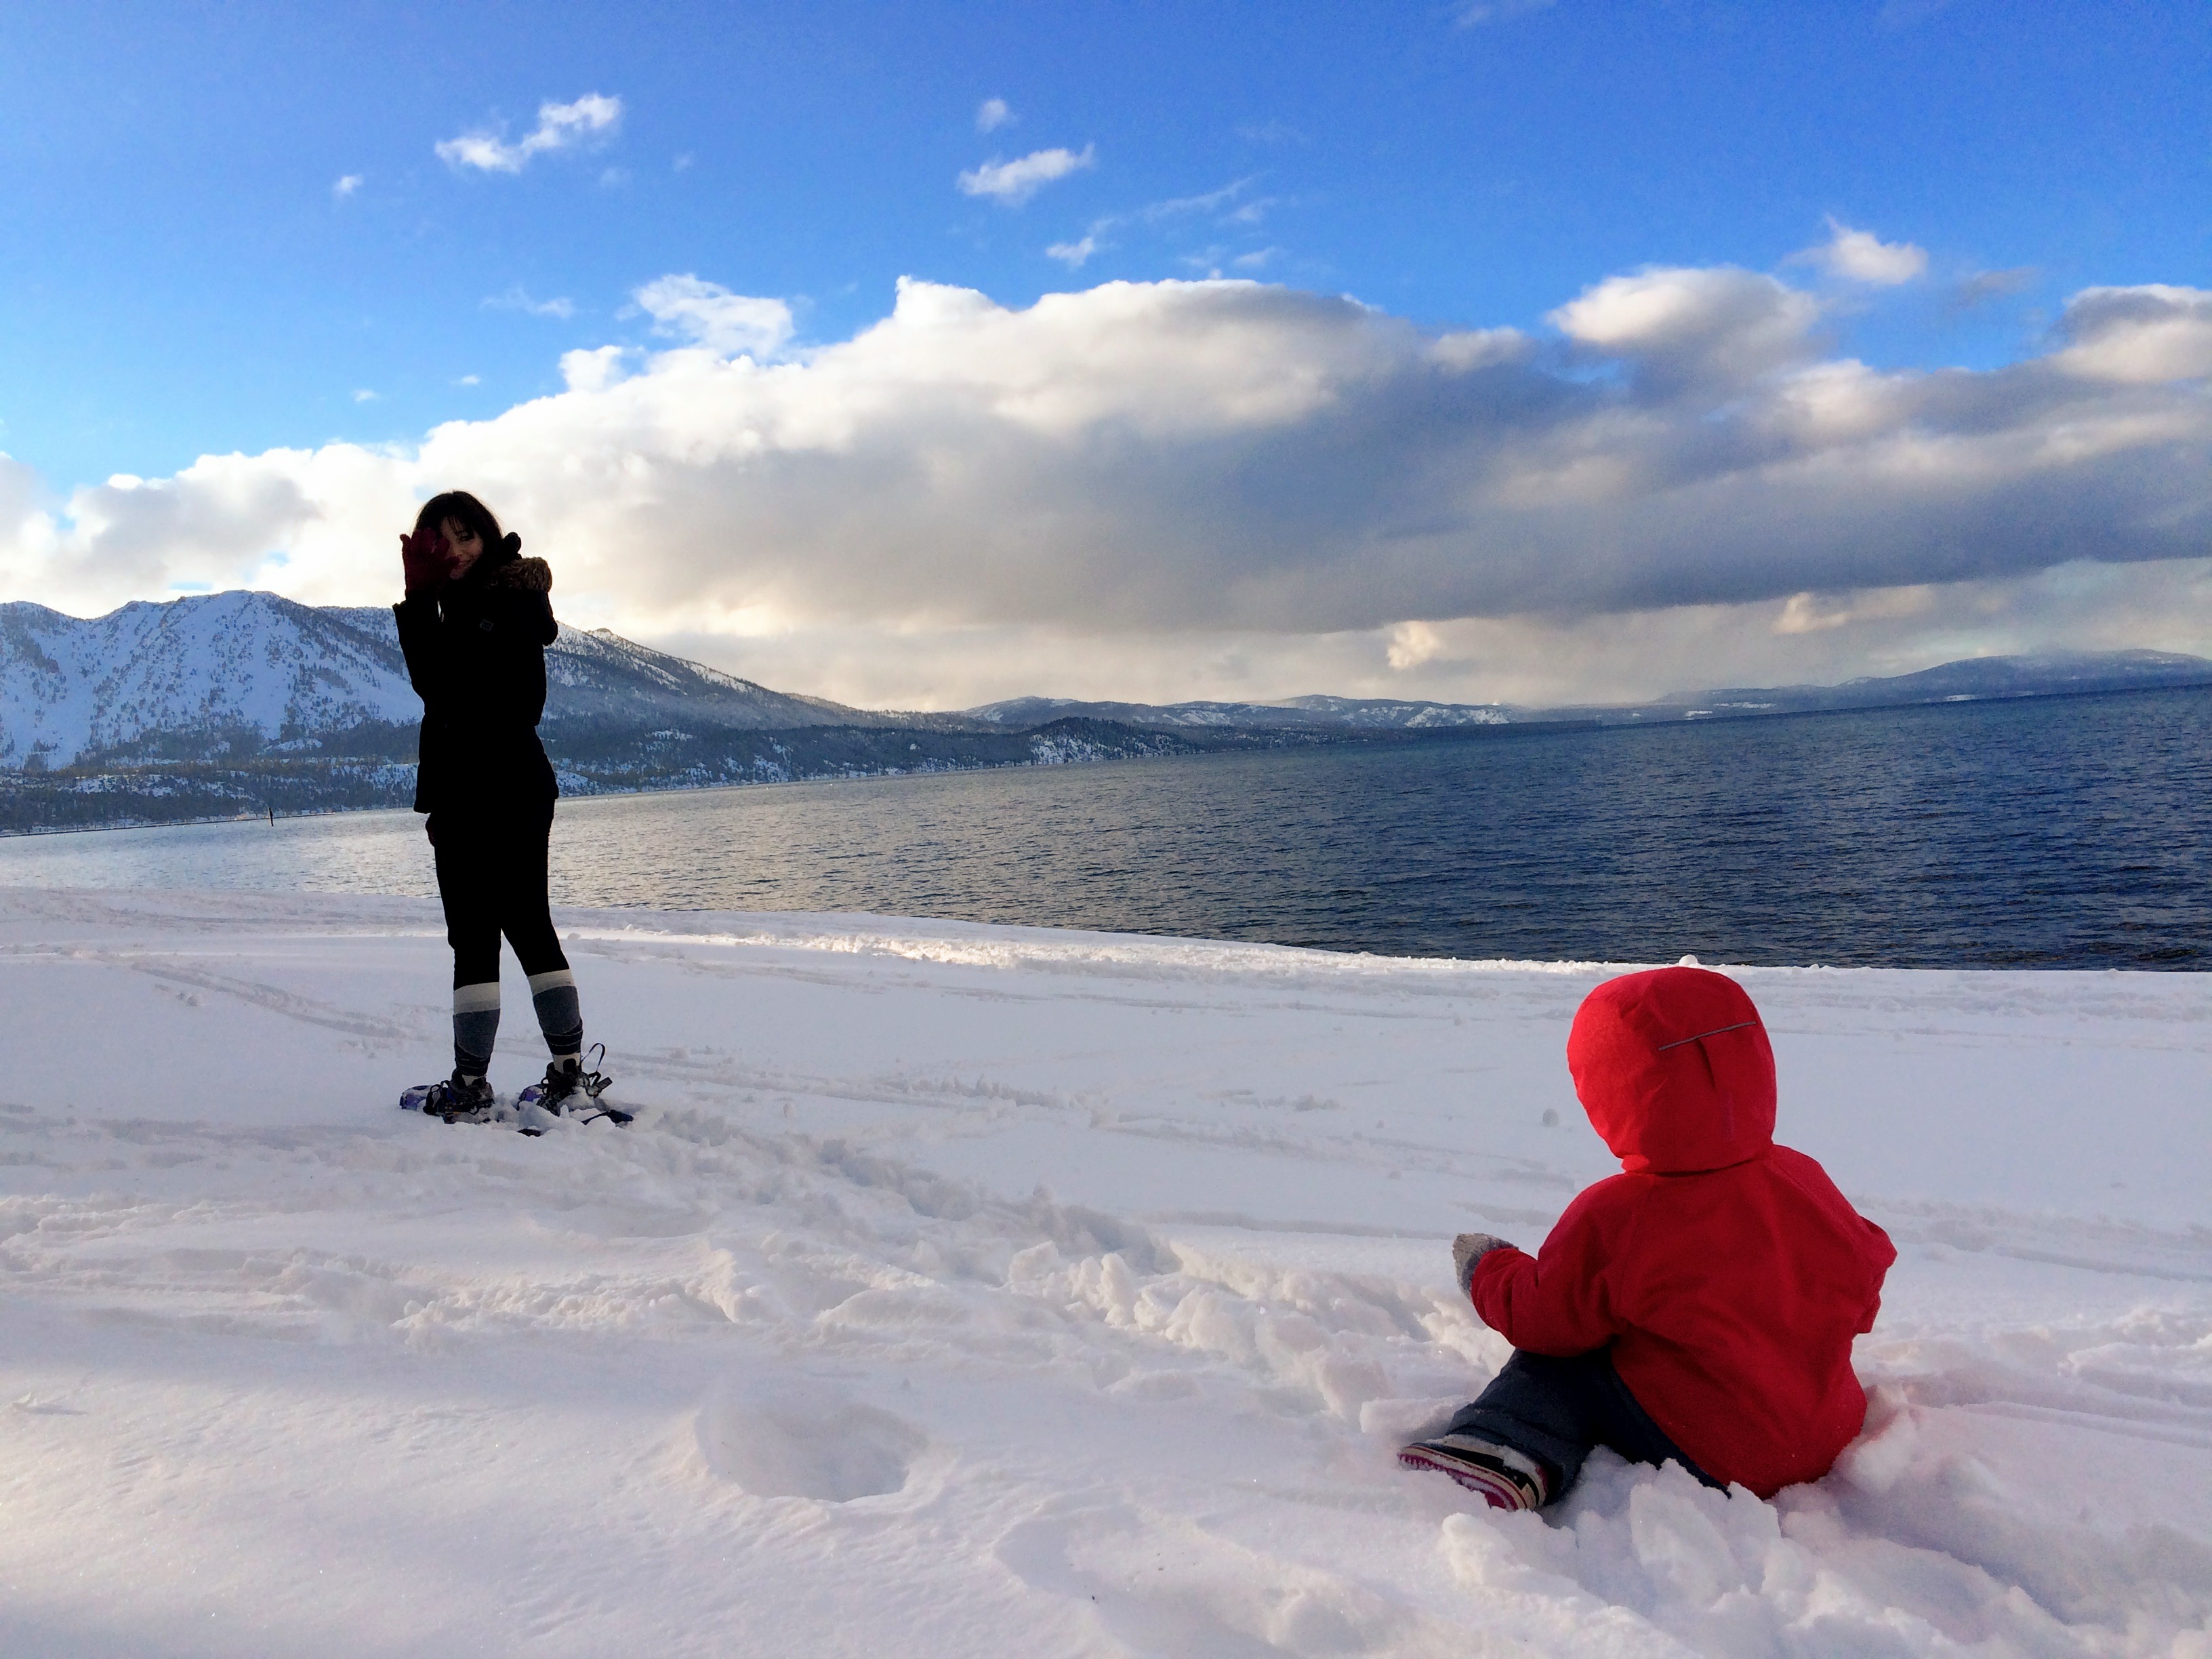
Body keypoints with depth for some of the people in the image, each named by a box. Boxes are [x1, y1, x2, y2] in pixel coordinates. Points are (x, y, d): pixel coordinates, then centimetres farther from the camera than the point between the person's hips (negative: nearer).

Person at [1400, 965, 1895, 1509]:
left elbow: (1539, 1317, -9)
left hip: (1708, 1461, -6)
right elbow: (1862, 1292, 8)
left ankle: (1497, 1453, -18)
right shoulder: (1806, 1181, -7)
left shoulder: (1614, 1218, -23)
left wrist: (1489, 1269, 12)